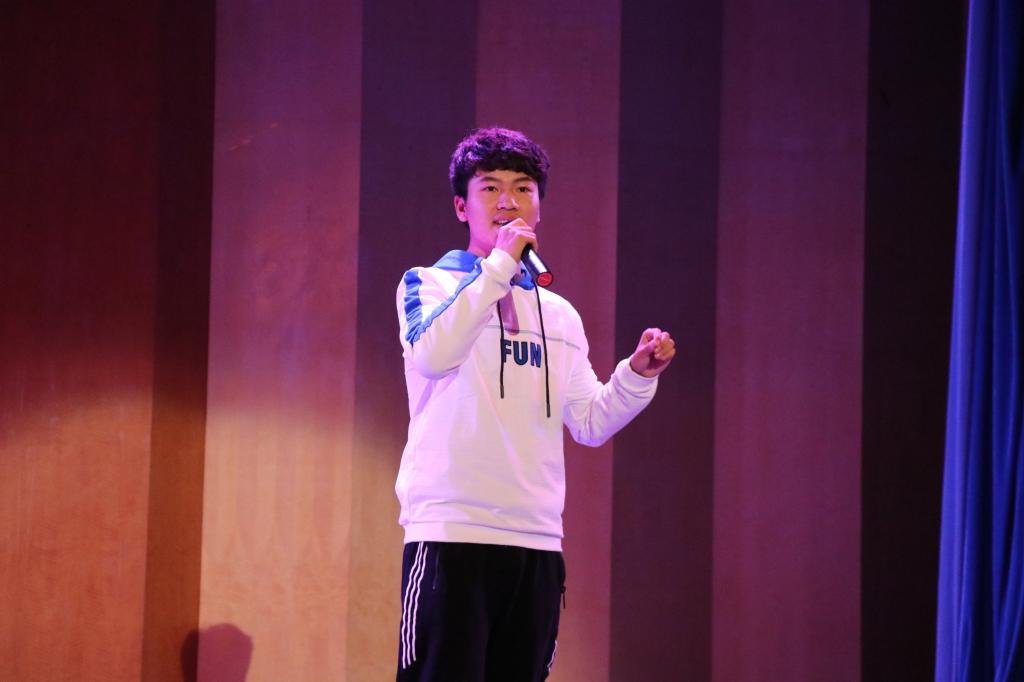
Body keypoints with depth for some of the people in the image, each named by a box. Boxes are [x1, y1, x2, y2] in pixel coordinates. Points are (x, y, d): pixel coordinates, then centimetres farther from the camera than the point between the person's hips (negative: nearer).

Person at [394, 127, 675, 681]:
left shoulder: (559, 315, 20)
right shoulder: (429, 283, 5)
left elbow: (589, 423, 14)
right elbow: (433, 354, -18)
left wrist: (638, 375, -3)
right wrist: (499, 264, -15)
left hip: (537, 540, 5)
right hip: (450, 532, -5)